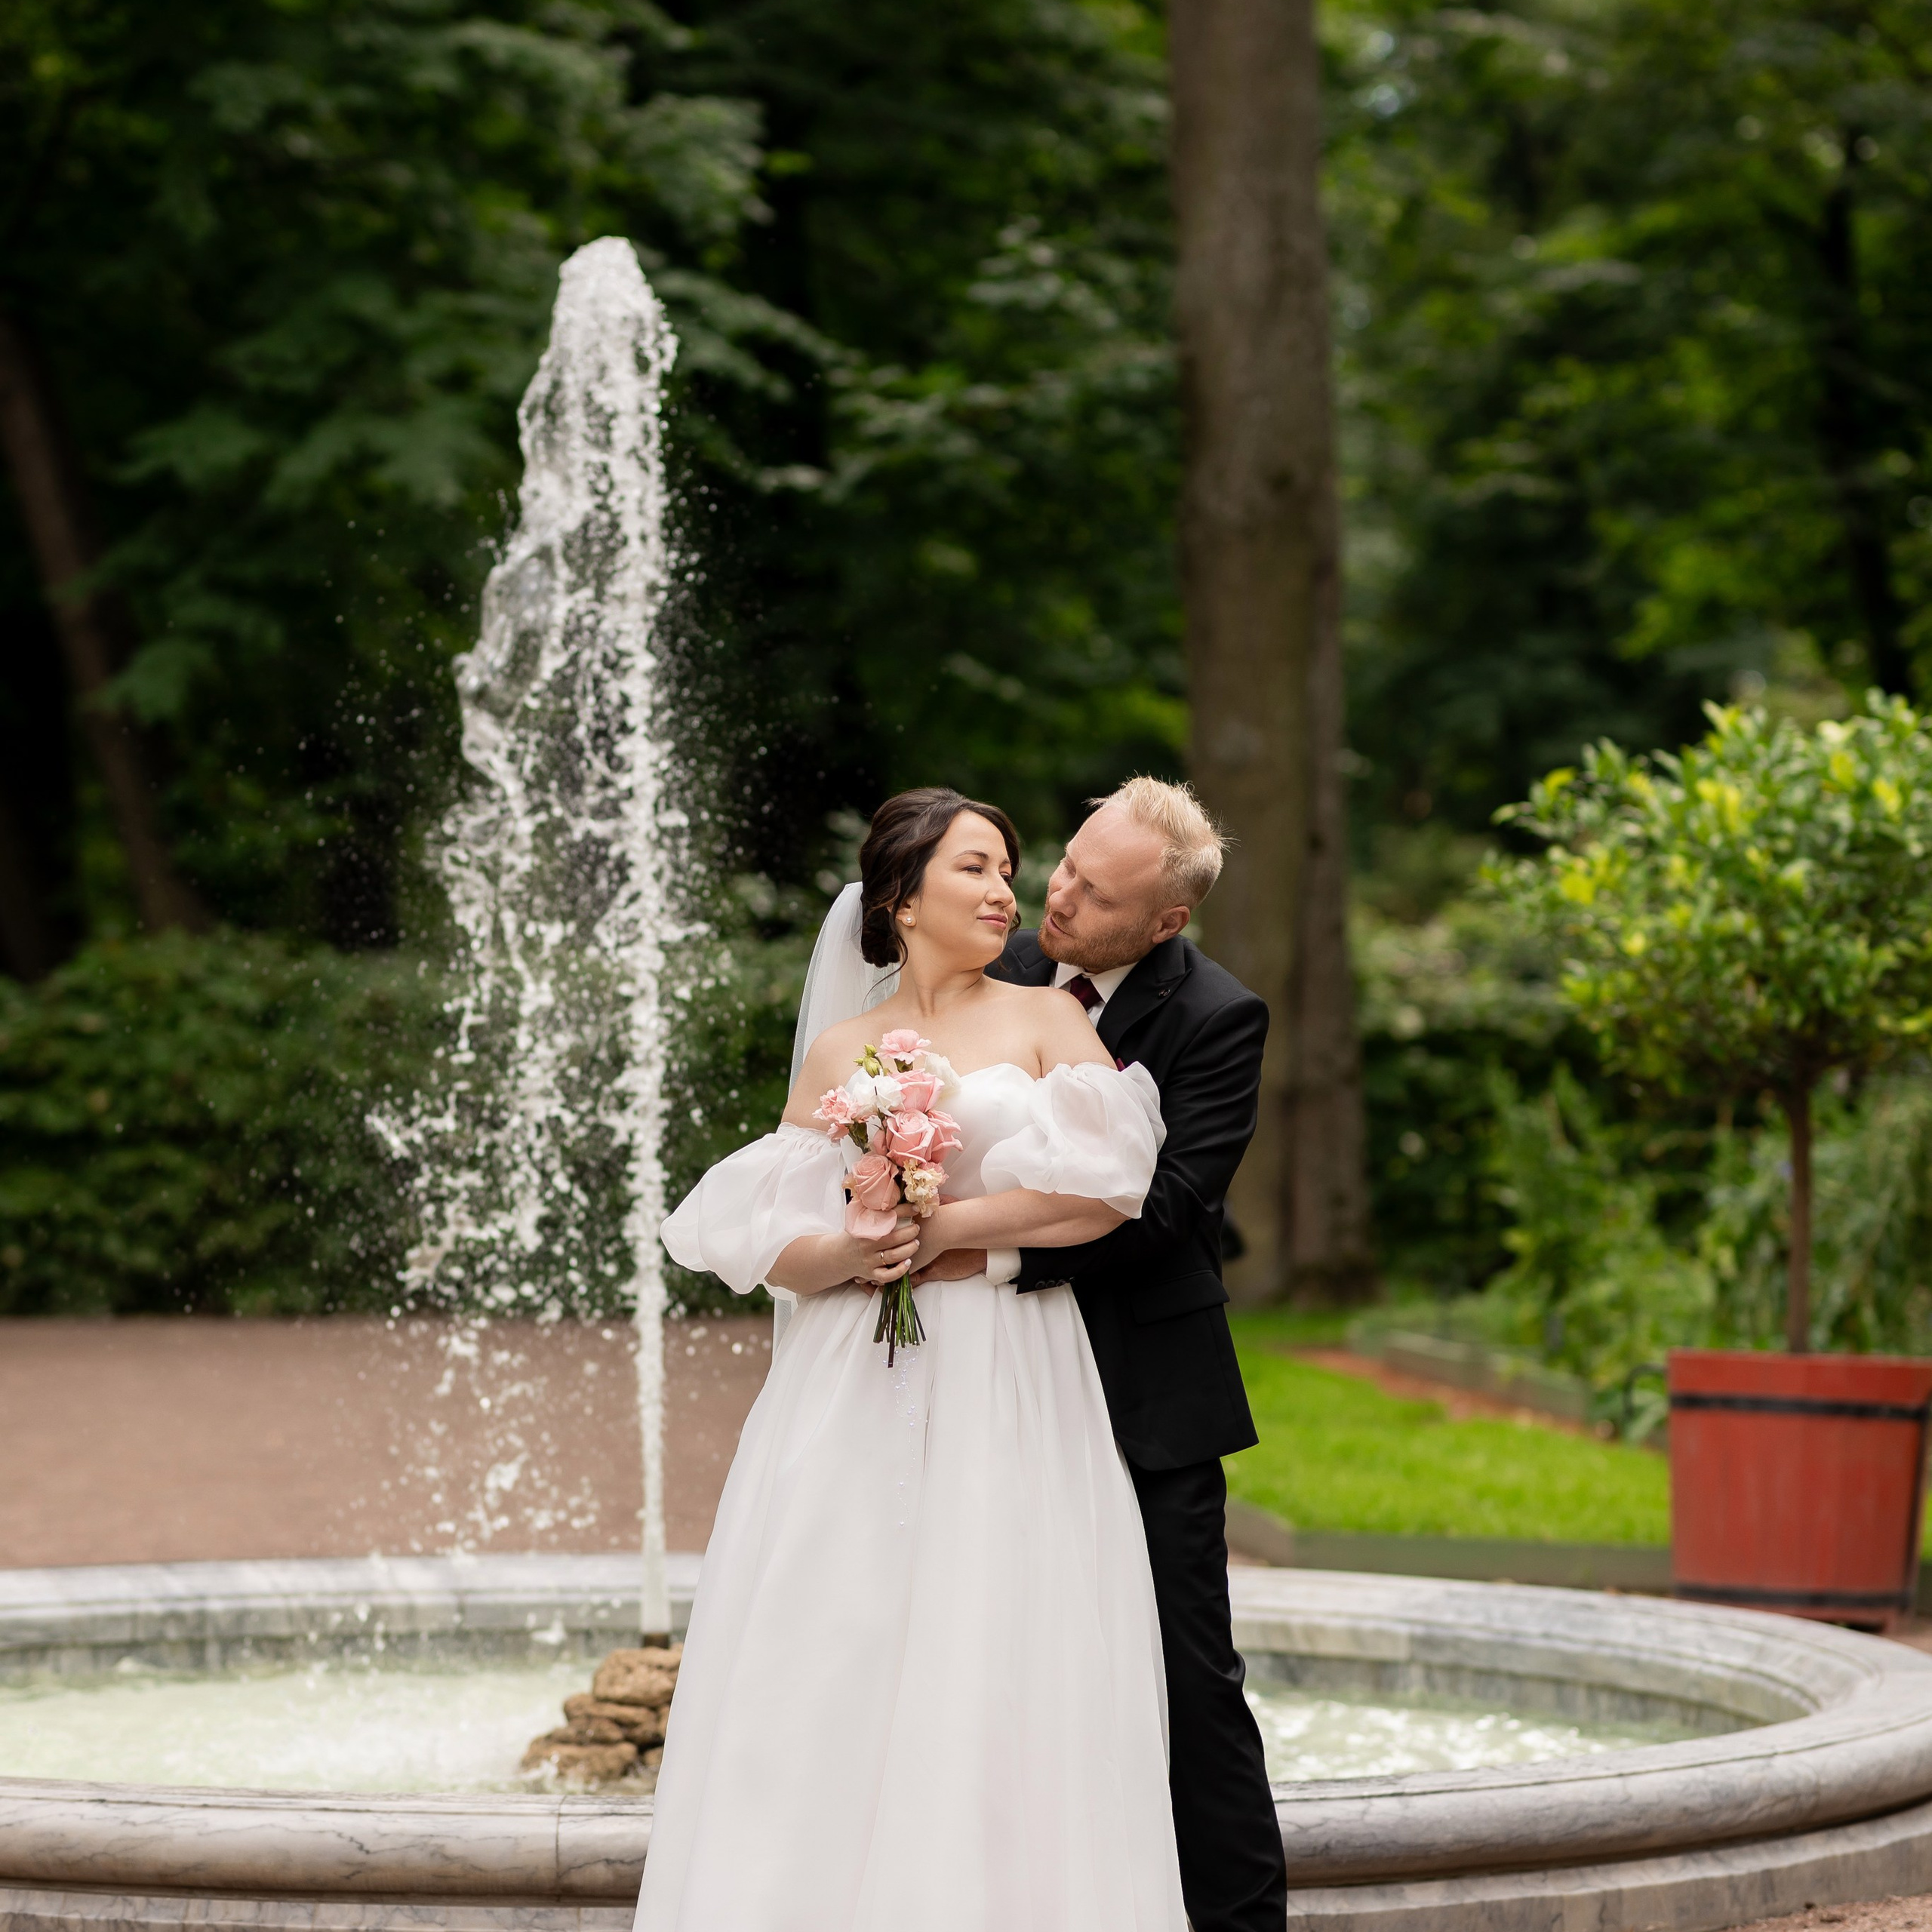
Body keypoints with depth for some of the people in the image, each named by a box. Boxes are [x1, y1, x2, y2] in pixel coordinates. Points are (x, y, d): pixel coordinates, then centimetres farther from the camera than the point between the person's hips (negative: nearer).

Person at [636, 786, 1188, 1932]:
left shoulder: (1046, 1020, 8)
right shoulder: (838, 1052, 12)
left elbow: (1109, 1191, -7)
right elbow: (780, 1249, 7)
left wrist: (949, 1227, -8)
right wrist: (848, 1255, -14)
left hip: (1009, 1397, -1)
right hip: (861, 1401, 1)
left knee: (998, 1677, -6)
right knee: (835, 1680, -4)